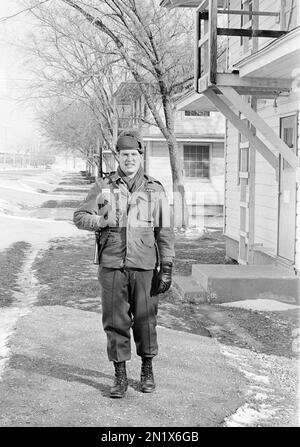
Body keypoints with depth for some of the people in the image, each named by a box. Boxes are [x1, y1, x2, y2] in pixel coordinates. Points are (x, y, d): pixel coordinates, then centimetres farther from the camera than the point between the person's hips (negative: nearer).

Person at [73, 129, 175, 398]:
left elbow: (165, 233, 5)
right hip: (112, 267, 1)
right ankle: (120, 376, 18)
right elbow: (80, 217, 6)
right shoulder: (103, 187, 6)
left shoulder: (155, 191, 5)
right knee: (115, 323, 5)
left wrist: (167, 268, -1)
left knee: (145, 322, 7)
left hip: (145, 267, 0)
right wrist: (101, 220, -12)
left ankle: (147, 371, 27)